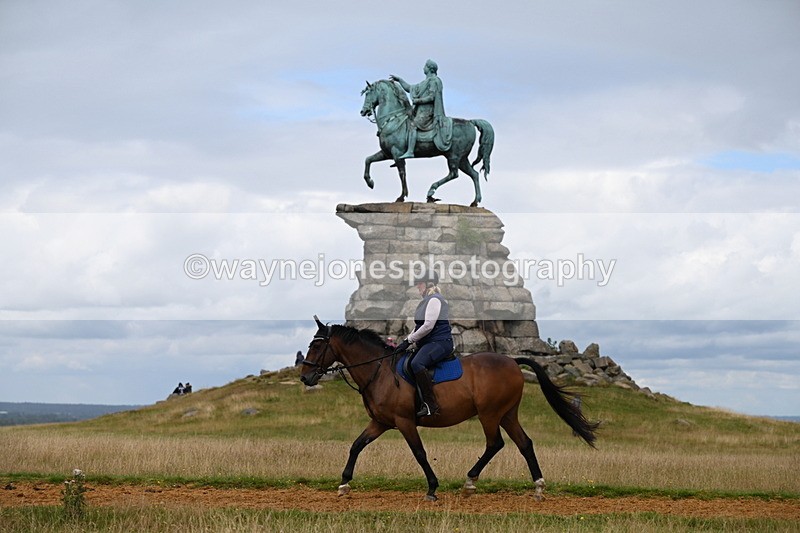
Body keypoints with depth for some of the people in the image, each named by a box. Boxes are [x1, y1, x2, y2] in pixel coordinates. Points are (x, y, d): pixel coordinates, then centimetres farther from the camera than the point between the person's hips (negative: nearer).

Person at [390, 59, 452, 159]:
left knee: (412, 125, -28)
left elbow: (431, 97, -17)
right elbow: (409, 89, 27)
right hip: (420, 110, 10)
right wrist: (399, 80, 22)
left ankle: (410, 151, -36)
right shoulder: (425, 82, 23)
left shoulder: (434, 81, -6)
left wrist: (418, 101, -14)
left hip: (427, 111, -10)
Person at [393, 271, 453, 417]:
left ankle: (431, 405, -35)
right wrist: (406, 341, 12)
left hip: (440, 342, -12)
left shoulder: (434, 300, -11)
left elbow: (428, 326, -20)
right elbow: (419, 326, 25)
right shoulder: (427, 301, 22)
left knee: (416, 364, -34)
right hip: (428, 343, 12)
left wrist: (409, 340, -14)